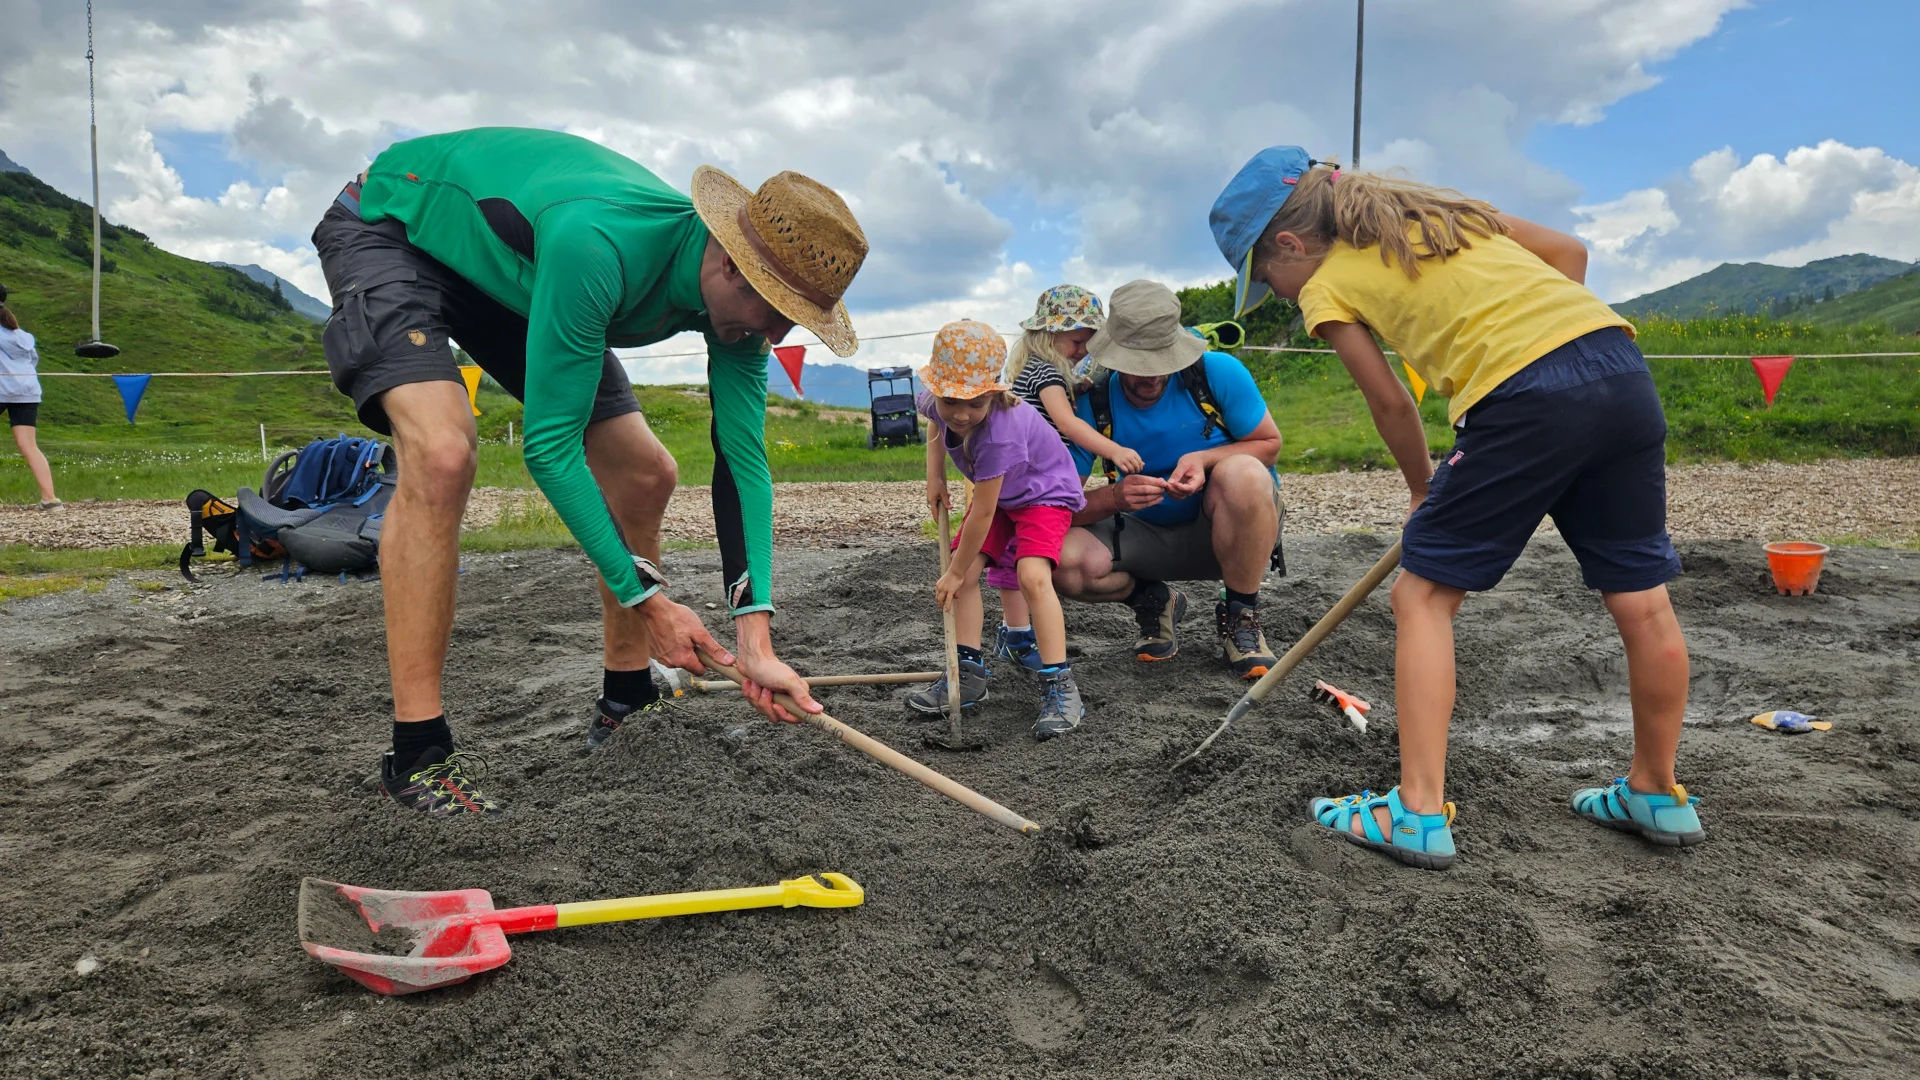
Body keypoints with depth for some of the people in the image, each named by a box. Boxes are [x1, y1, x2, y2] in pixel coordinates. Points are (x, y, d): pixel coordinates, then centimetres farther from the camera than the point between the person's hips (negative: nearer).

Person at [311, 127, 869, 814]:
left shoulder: (737, 294, -19)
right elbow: (549, 448, -36)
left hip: (509, 276, 7)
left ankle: (625, 707, 16)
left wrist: (755, 640, -25)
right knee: (442, 453, -33)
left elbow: (743, 461, -18)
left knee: (647, 473, 1)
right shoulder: (597, 245, -42)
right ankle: (418, 754, -22)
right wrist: (646, 600, -29)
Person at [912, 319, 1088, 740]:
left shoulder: (999, 434, -40)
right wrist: (935, 477, 0)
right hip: (997, 493, 8)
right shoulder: (936, 402, -17)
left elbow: (982, 514, -31)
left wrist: (954, 573, -20)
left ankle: (1059, 685, -21)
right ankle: (969, 673, 3)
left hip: (1045, 491, -8)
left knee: (1032, 574, -27)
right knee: (966, 571, -6)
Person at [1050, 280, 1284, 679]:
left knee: (1243, 474, -36)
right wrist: (1114, 496, -36)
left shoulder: (1218, 372, -19)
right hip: (1149, 534, 2)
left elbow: (1269, 443, -6)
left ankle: (1240, 616, -12)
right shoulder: (1092, 404, -15)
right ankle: (1154, 601, 9)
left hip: (1228, 529, -1)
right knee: (1064, 560, -26)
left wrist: (1205, 459, -26)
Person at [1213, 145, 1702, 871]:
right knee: (1642, 599, 15)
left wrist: (1422, 489, 24)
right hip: (1621, 367, 8)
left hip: (1524, 398, -7)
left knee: (1423, 593, 4)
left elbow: (1392, 404, 10)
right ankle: (1657, 795, 33)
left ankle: (1419, 814, 3)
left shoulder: (1326, 286, 7)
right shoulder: (1439, 208, 26)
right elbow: (1569, 252, 25)